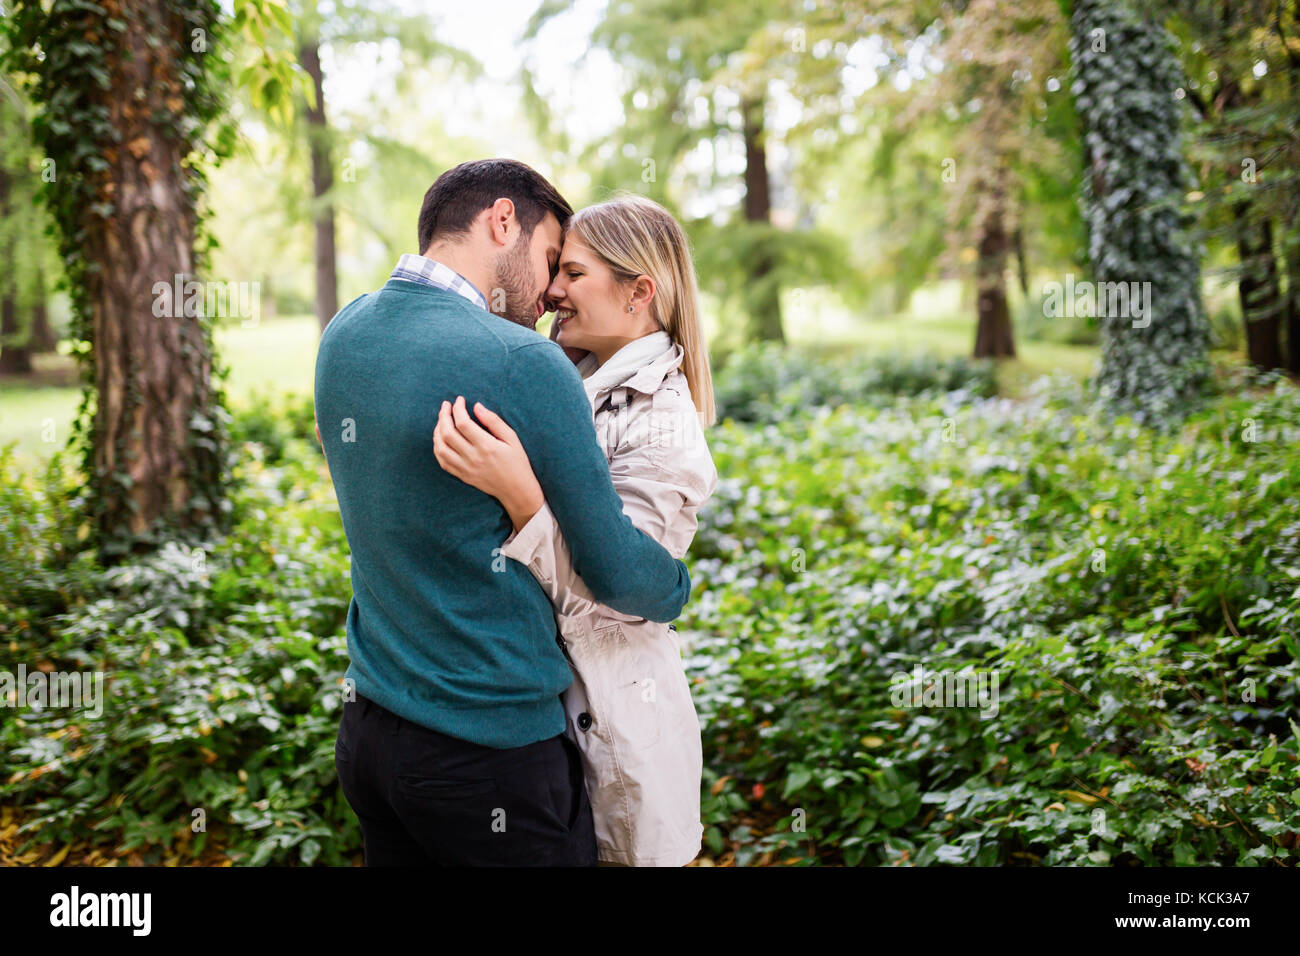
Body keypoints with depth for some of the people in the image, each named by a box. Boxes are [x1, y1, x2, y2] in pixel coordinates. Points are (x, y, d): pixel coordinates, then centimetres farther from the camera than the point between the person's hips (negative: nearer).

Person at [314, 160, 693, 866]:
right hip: (487, 755, -7)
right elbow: (618, 576, -15)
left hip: (365, 729, 8)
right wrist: (678, 586, 7)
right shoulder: (523, 364, -20)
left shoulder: (342, 334, 1)